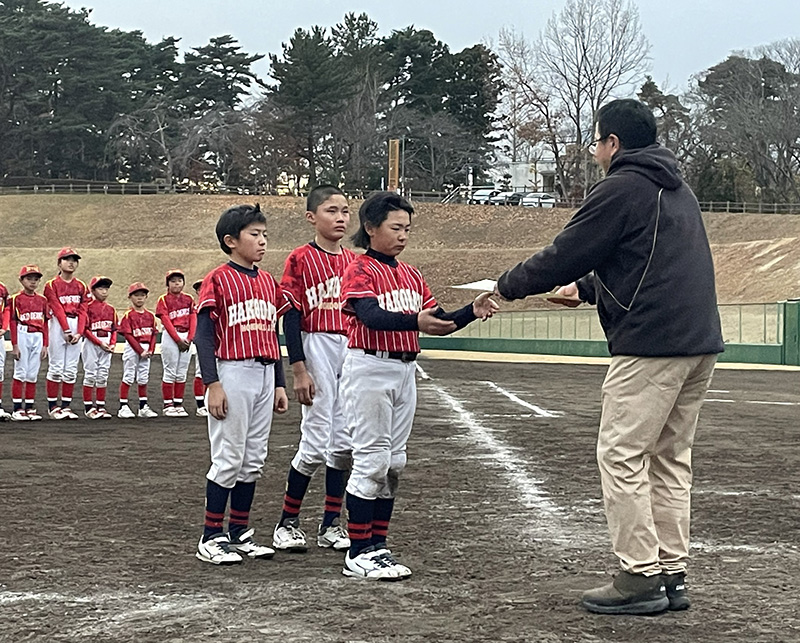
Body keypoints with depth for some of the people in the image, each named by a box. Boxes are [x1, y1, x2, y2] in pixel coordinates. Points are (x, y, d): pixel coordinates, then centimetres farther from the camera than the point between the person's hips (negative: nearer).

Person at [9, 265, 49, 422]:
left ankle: (30, 408, 10)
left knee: (33, 374, 6)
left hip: (38, 337, 4)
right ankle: (17, 410, -3)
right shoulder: (16, 299, -1)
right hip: (22, 336, -4)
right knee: (21, 372, -5)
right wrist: (14, 345, -9)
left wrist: (45, 345, 8)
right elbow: (13, 323, -3)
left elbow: (45, 324, 13)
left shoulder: (42, 300, 12)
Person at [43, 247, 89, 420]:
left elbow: (82, 311, 6)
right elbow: (57, 308, -8)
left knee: (71, 369, 4)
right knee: (56, 367, -4)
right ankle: (52, 406, 0)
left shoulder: (81, 286, 13)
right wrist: (66, 330, -16)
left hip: (76, 326, 4)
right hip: (58, 325, -4)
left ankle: (66, 406, 8)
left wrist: (79, 333, -7)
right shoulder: (52, 285, 0)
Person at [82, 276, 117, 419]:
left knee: (103, 375, 6)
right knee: (90, 374, -3)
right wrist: (100, 343, -14)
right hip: (92, 343, -5)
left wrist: (112, 344, -1)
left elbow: (114, 329, 15)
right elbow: (85, 329, -10)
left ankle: (101, 406, 10)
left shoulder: (110, 309, 12)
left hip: (106, 345, 5)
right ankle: (88, 407, 0)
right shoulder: (89, 307, -5)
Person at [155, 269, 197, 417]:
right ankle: (168, 405, 1)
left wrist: (189, 339, -8)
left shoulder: (189, 299, 12)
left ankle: (179, 404, 10)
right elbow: (166, 321, -8)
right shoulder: (164, 299, 0)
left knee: (182, 373, 6)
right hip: (170, 337, -4)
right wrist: (178, 340, -14)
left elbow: (193, 319, 5)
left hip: (186, 337, 4)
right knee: (170, 372, -3)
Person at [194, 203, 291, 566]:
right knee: (229, 459, -5)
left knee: (254, 460, 10)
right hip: (232, 375, -7)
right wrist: (213, 384, -17)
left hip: (265, 377, 7)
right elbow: (204, 334, -10)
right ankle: (211, 539, 3)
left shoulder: (268, 282, 14)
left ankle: (239, 535, 18)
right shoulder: (218, 280, -6)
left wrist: (279, 384, 16)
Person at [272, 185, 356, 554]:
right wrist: (299, 370, -14)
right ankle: (287, 523, 7)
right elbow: (291, 317, -8)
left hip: (353, 353, 6)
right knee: (316, 443, -7)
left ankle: (331, 524, 14)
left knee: (344, 443, 6)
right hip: (316, 348, -6)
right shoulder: (301, 259, -4)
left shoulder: (353, 262, 13)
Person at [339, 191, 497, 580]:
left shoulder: (411, 275, 15)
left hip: (404, 371, 8)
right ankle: (358, 554, -3)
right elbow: (372, 316, -25)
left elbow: (438, 324, 11)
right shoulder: (359, 271, -8)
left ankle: (378, 546, 17)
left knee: (394, 463, 9)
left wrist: (472, 312, -6)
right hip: (368, 369, -8)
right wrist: (415, 321, -40)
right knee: (371, 460, -8)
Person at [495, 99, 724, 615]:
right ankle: (672, 574, 14)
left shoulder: (621, 189, -7)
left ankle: (641, 577, -6)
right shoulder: (678, 190, 21)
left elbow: (564, 255, -5)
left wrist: (510, 284, 10)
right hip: (700, 344, 9)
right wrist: (586, 287, 35)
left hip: (651, 344, -9)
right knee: (671, 460, 13)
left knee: (622, 457, -4)